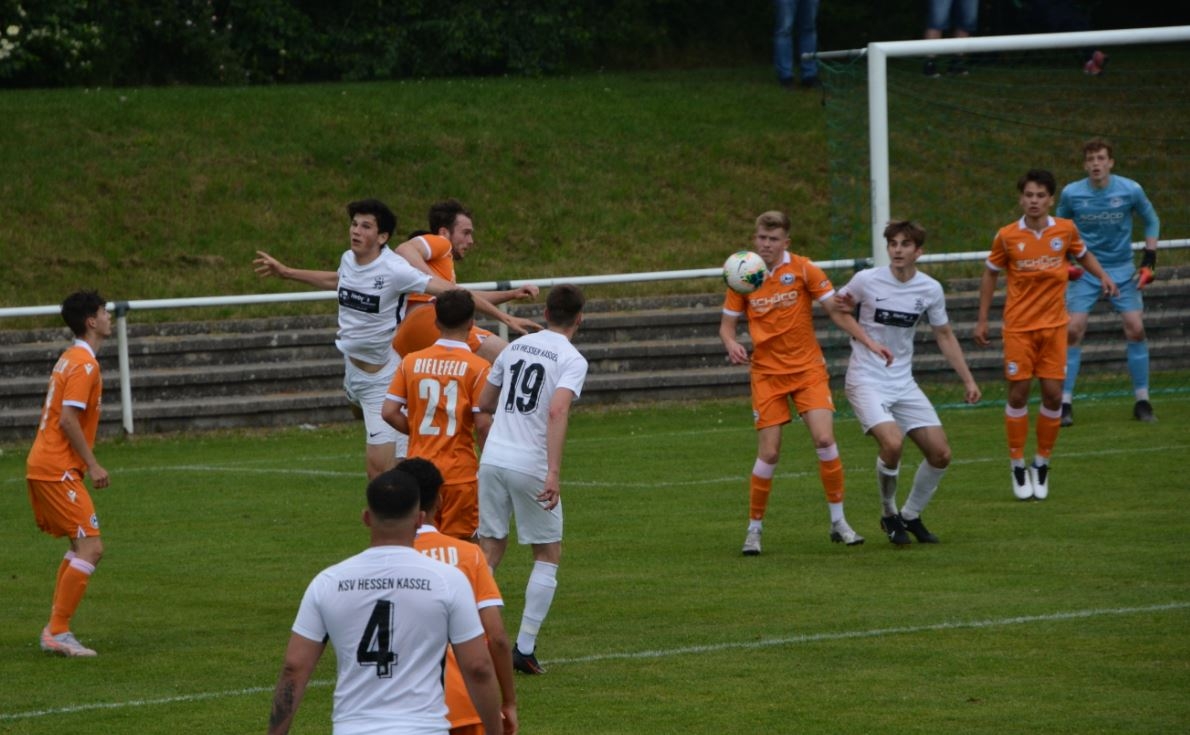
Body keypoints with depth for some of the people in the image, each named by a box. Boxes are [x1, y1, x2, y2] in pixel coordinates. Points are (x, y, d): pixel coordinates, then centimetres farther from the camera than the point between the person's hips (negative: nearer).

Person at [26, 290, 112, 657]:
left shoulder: (71, 358, 16)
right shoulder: (84, 364, -14)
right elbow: (69, 420, -21)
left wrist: (86, 462, 20)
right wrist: (93, 464, -17)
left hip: (45, 466, 10)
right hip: (58, 470, -10)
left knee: (81, 545, 16)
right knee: (91, 547, -11)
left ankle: (56, 629, 15)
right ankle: (58, 632, -12)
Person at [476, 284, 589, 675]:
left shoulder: (516, 347, 13)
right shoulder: (572, 360, -5)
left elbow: (484, 403, 20)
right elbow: (558, 411, -21)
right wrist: (554, 473, -25)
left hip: (493, 458, 5)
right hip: (531, 466, -5)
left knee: (490, 551, 14)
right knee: (548, 555, 10)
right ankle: (525, 648, 4)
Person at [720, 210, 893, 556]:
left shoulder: (803, 269, -5)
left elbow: (836, 310, 0)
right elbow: (727, 323, 6)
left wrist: (869, 343, -6)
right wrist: (732, 344, -16)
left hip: (808, 368, -1)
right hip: (767, 373, 1)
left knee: (825, 440, -15)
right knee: (769, 453, -5)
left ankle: (839, 523, -2)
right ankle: (754, 529, 11)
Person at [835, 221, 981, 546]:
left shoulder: (930, 289, 0)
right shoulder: (867, 281, -10)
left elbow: (944, 336, 12)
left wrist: (968, 380, 8)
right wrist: (843, 306, -19)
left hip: (903, 383, 5)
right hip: (866, 381, -5)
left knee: (940, 453, -2)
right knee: (892, 443, -27)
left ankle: (910, 516, 21)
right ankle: (889, 515, -2)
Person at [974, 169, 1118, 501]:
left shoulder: (1066, 230, -3)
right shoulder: (1007, 236, -6)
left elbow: (1083, 254, 18)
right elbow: (990, 274, 8)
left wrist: (1103, 276, -1)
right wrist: (982, 320, 7)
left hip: (1054, 325, 1)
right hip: (1019, 327, -1)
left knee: (1053, 394, -1)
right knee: (1018, 394, -2)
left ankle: (1042, 463, 16)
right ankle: (1017, 464, 13)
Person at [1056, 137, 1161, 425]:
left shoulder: (1130, 190, -8)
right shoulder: (1071, 194, -7)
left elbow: (1151, 221, 9)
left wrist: (1150, 257, 0)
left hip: (1122, 269, 0)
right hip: (1084, 270, 0)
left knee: (1136, 328, -9)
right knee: (1073, 330, -12)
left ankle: (1142, 402, 4)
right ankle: (1065, 404, -5)